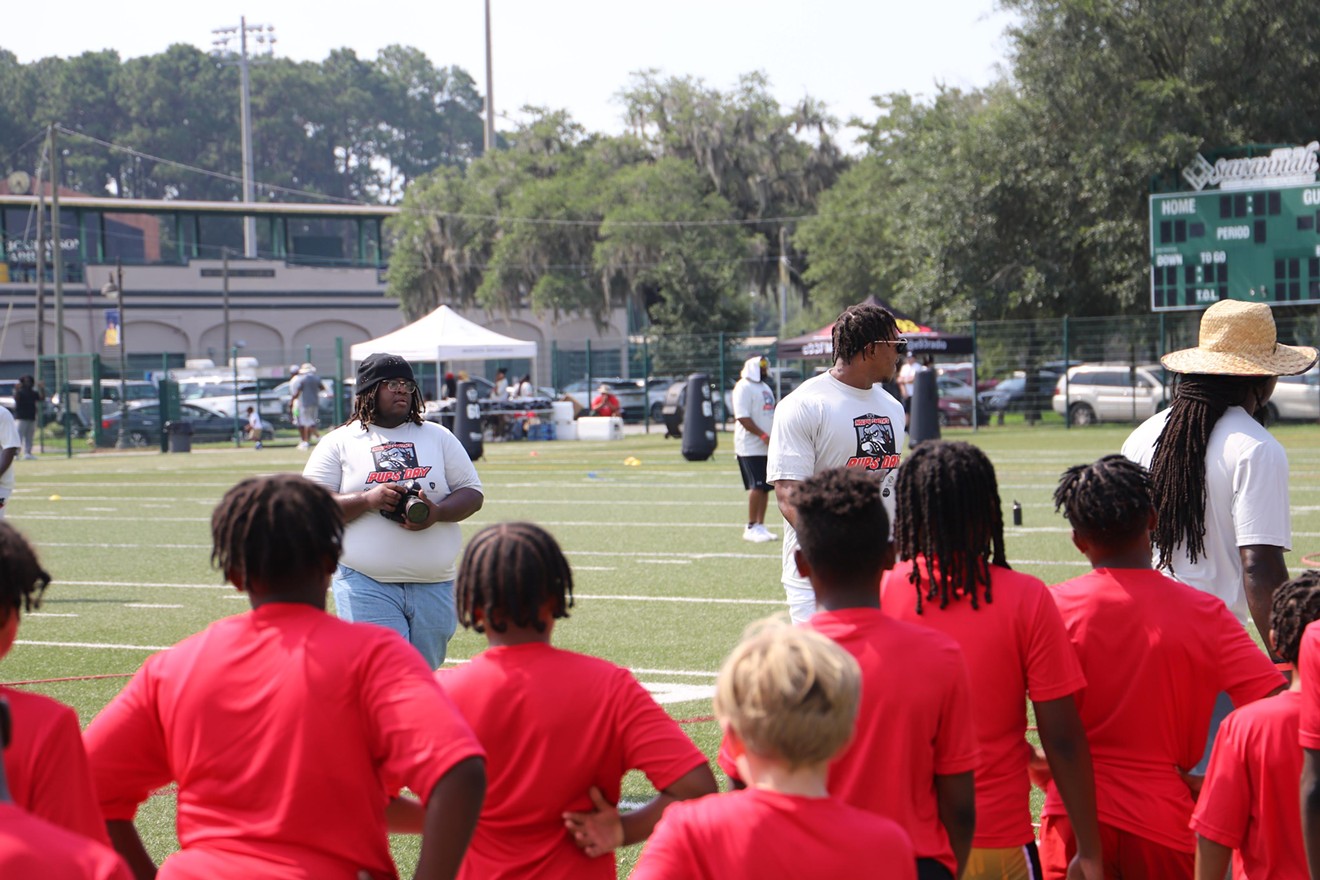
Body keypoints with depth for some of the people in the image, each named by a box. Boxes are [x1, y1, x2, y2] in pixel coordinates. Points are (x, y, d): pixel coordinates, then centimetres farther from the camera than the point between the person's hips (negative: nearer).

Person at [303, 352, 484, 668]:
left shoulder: (438, 437, 14)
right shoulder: (338, 443, 6)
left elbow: (473, 493, 11)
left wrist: (437, 512, -11)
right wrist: (368, 500, -16)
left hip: (434, 583, 4)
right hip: (366, 583, -3)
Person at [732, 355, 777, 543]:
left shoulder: (764, 387, 19)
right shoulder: (744, 388, -11)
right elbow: (742, 417, -19)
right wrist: (763, 435, -23)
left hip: (767, 447, 9)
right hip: (750, 448, -9)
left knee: (765, 487, 8)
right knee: (756, 486, -12)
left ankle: (760, 526, 14)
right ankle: (751, 528, -7)